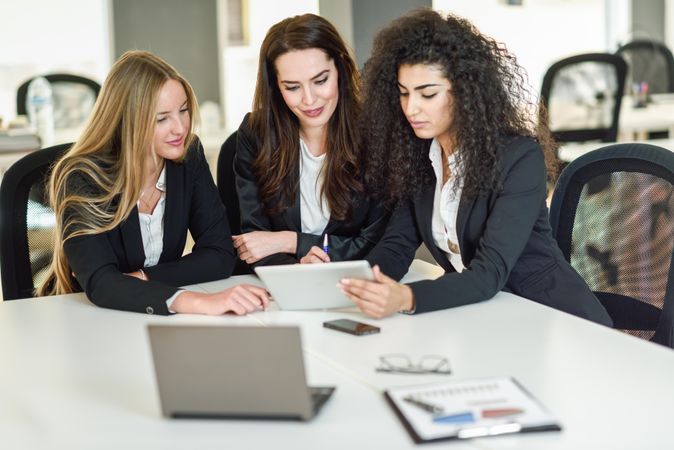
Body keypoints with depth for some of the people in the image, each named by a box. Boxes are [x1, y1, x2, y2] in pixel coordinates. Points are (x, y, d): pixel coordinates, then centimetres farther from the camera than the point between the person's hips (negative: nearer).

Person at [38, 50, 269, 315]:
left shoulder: (189, 156, -4)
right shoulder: (83, 179, -17)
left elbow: (221, 254, -4)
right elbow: (99, 284, -30)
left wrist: (143, 278, -19)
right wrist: (197, 302, -43)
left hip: (155, 323, 5)